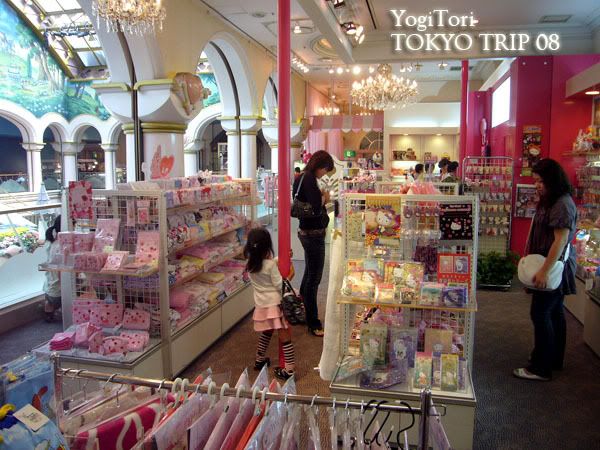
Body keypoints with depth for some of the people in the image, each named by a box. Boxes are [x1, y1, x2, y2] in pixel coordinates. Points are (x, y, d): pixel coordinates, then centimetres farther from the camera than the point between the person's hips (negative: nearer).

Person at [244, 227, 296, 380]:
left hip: (261, 304, 6)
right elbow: (279, 285, -14)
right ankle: (289, 369, 3)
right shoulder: (270, 265, -19)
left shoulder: (250, 263, -1)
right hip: (275, 304, -6)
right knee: (285, 336, 2)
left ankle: (259, 360, 38)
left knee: (266, 332, 27)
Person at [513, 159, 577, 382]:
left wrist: (545, 270, -25)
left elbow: (561, 240, -24)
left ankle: (540, 368, 3)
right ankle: (555, 360, 31)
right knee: (554, 312, 17)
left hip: (555, 265, -10)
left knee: (540, 313, -6)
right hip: (548, 264, 10)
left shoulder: (563, 204, -19)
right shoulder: (548, 201, 11)